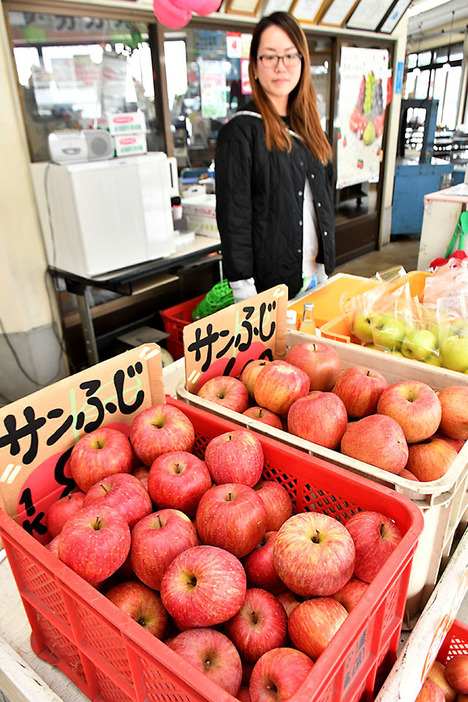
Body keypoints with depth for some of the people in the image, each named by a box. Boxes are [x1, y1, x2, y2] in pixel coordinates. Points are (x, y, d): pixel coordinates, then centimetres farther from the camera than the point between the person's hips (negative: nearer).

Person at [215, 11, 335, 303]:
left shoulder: (307, 126, 12)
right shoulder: (240, 132, -9)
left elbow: (325, 198, 16)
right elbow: (233, 218, -13)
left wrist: (325, 265, 12)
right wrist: (244, 291, -17)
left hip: (316, 274, 7)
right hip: (269, 280, -6)